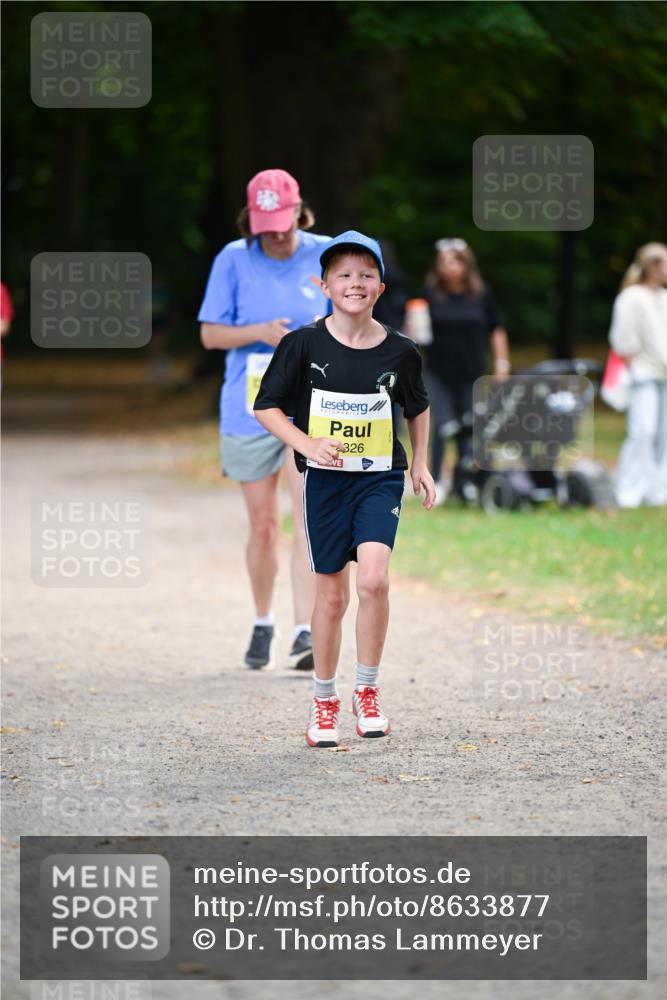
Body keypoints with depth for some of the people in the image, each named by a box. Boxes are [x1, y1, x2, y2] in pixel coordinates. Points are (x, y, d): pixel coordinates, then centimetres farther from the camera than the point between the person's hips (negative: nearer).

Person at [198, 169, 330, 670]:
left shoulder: (326, 256, 0)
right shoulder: (234, 259, -2)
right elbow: (210, 333, -1)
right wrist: (261, 332, -18)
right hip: (250, 411, 1)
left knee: (310, 518, -14)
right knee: (263, 525, 7)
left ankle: (306, 633, -17)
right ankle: (263, 625, 27)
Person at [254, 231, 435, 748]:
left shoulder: (399, 351, -1)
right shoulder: (304, 345, -7)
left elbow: (418, 407, 18)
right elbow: (266, 406, -2)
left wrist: (420, 463, 12)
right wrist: (307, 444, -15)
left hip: (380, 477, 0)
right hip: (325, 479, 0)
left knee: (374, 579, -19)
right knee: (332, 595, 5)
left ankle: (367, 692, -2)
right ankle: (325, 703, 21)